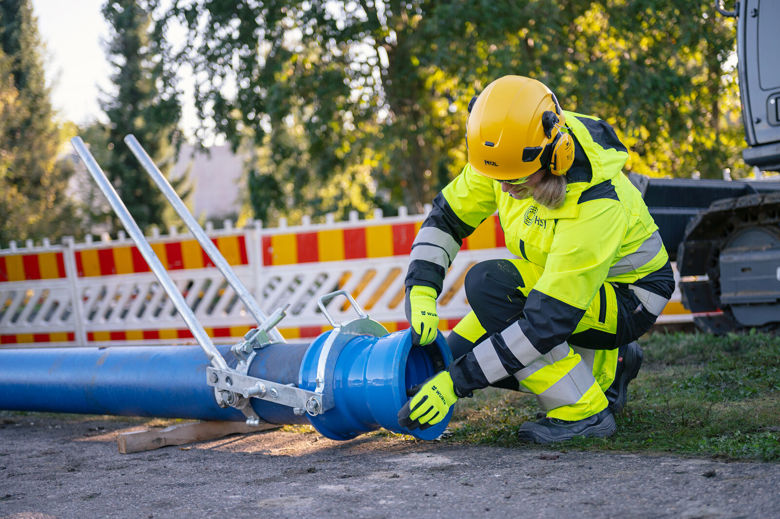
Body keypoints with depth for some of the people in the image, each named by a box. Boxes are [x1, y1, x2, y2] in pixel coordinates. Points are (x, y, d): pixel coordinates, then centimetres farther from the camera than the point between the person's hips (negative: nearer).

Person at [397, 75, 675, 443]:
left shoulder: (594, 205, -37)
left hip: (627, 300, -8)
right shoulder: (513, 155, -17)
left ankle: (584, 412, -17)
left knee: (490, 284, -28)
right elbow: (447, 216, -4)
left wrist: (457, 382, -36)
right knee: (461, 350, -2)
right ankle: (606, 366, 12)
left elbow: (548, 320, -37)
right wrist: (421, 293, -20)